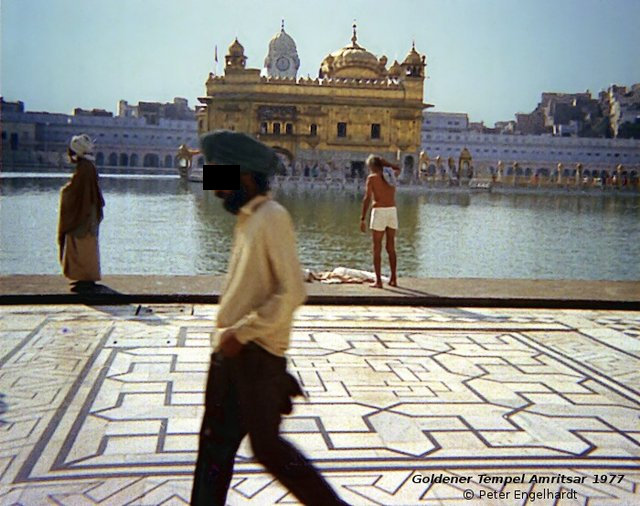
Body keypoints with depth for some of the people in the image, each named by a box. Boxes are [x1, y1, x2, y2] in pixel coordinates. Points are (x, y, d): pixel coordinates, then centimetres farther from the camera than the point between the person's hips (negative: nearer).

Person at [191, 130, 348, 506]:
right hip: (231, 350, 9)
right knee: (215, 442, 14)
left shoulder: (272, 217, -16)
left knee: (266, 445, 3)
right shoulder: (248, 218, 12)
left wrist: (242, 332, -20)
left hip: (256, 352, -9)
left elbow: (292, 291, -22)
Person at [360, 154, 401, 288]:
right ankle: (393, 279, 17)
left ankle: (378, 281, -1)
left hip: (379, 211, -5)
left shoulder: (372, 178, -4)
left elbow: (367, 198, -13)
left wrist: (363, 218, -13)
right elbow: (398, 169, 37)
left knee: (377, 248, 0)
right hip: (392, 211, 5)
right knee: (391, 247, 13)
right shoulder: (390, 174, 11)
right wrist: (383, 162, 23)